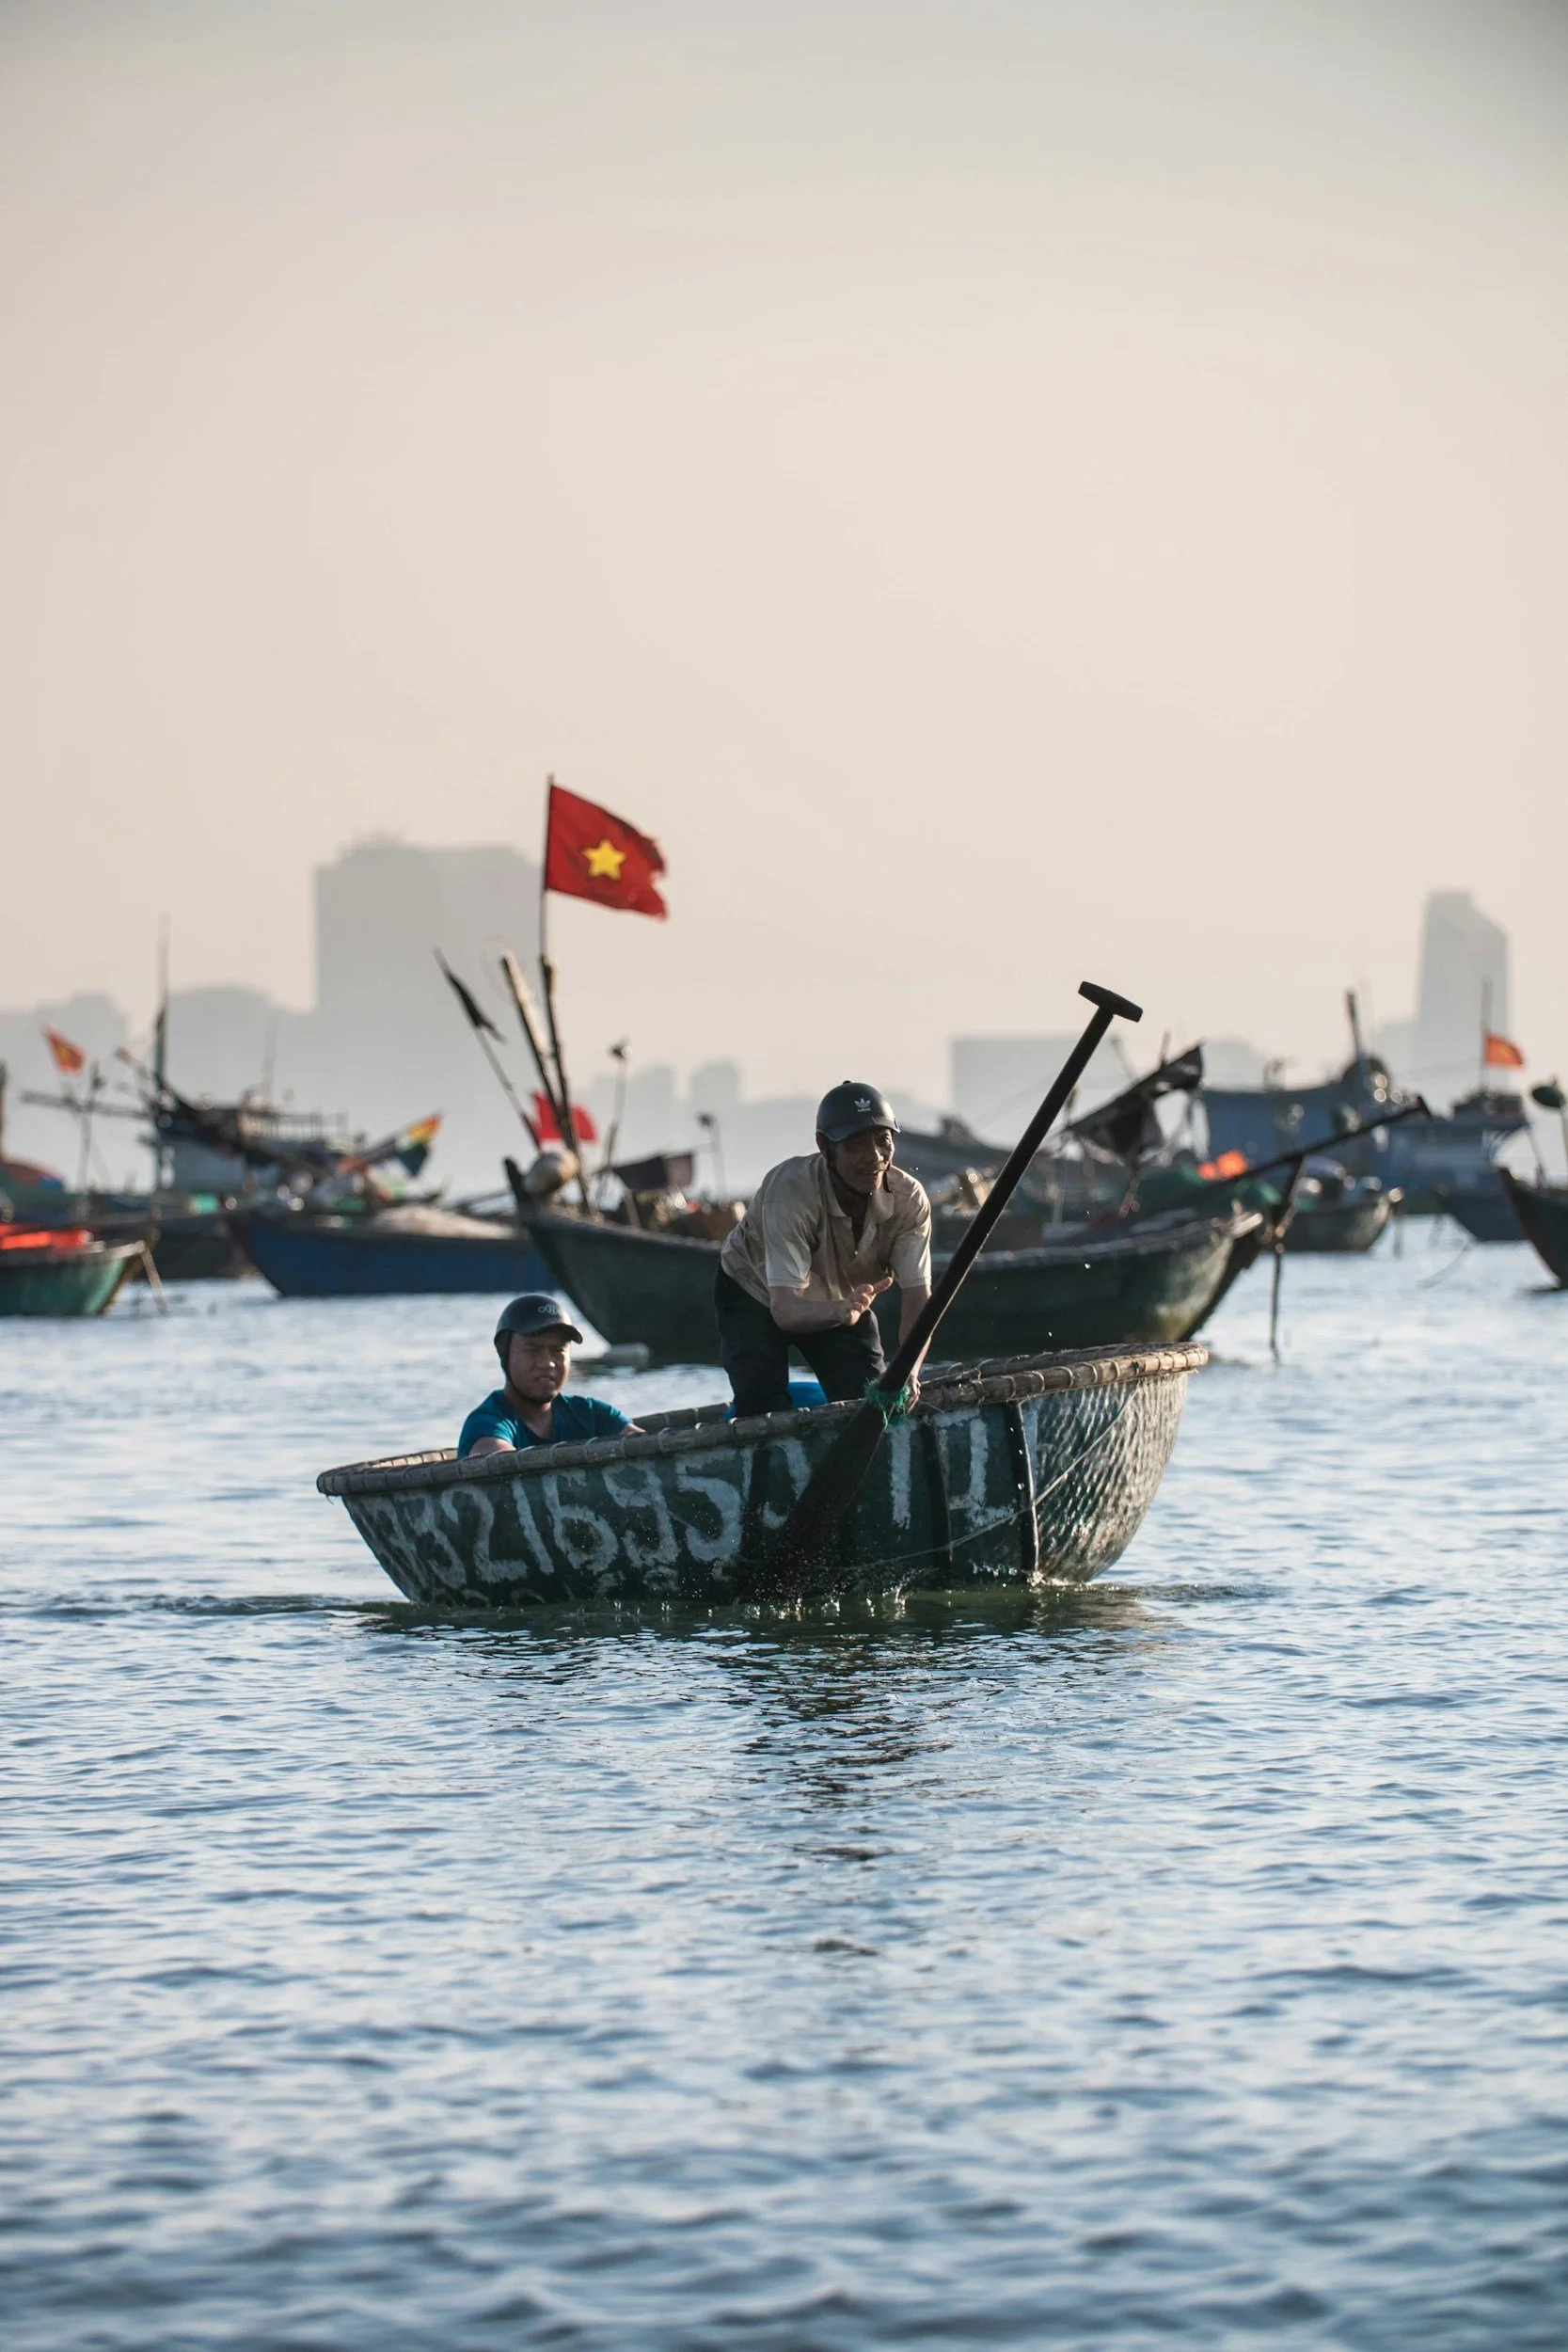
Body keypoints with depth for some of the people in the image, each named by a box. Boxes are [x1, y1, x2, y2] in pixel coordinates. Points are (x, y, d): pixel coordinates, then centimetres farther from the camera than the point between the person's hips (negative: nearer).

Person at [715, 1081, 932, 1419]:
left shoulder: (908, 1198, -26)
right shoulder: (790, 1189, -38)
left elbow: (917, 1299, -29)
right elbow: (785, 1309, -45)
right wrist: (840, 1311, -67)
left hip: (842, 1302, 3)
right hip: (756, 1295, -3)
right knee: (765, 1413, -22)